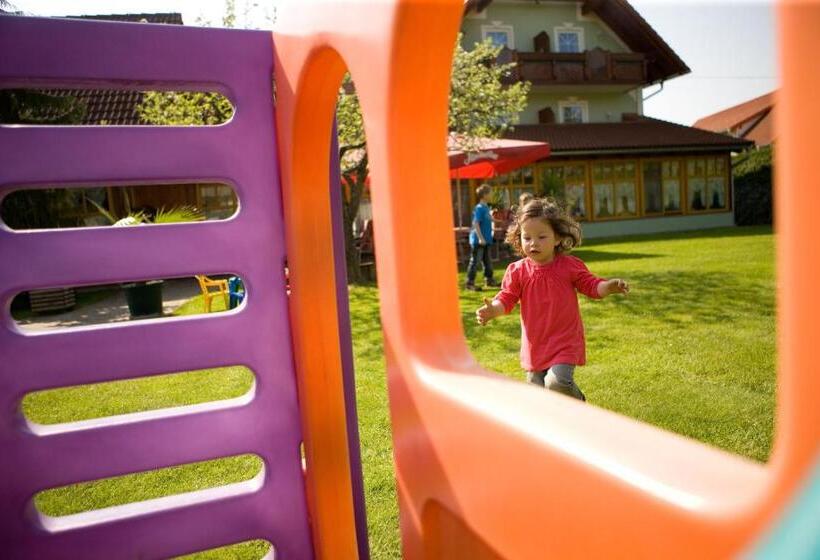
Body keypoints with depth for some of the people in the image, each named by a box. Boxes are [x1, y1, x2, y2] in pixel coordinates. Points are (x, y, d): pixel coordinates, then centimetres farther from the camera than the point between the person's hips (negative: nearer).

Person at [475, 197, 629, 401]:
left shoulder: (570, 265, -6)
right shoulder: (517, 271, -4)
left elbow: (591, 286, -1)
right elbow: (506, 298, -6)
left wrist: (609, 286, -23)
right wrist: (492, 310, -26)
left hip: (565, 341, -3)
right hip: (535, 345, 3)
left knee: (557, 382, -23)